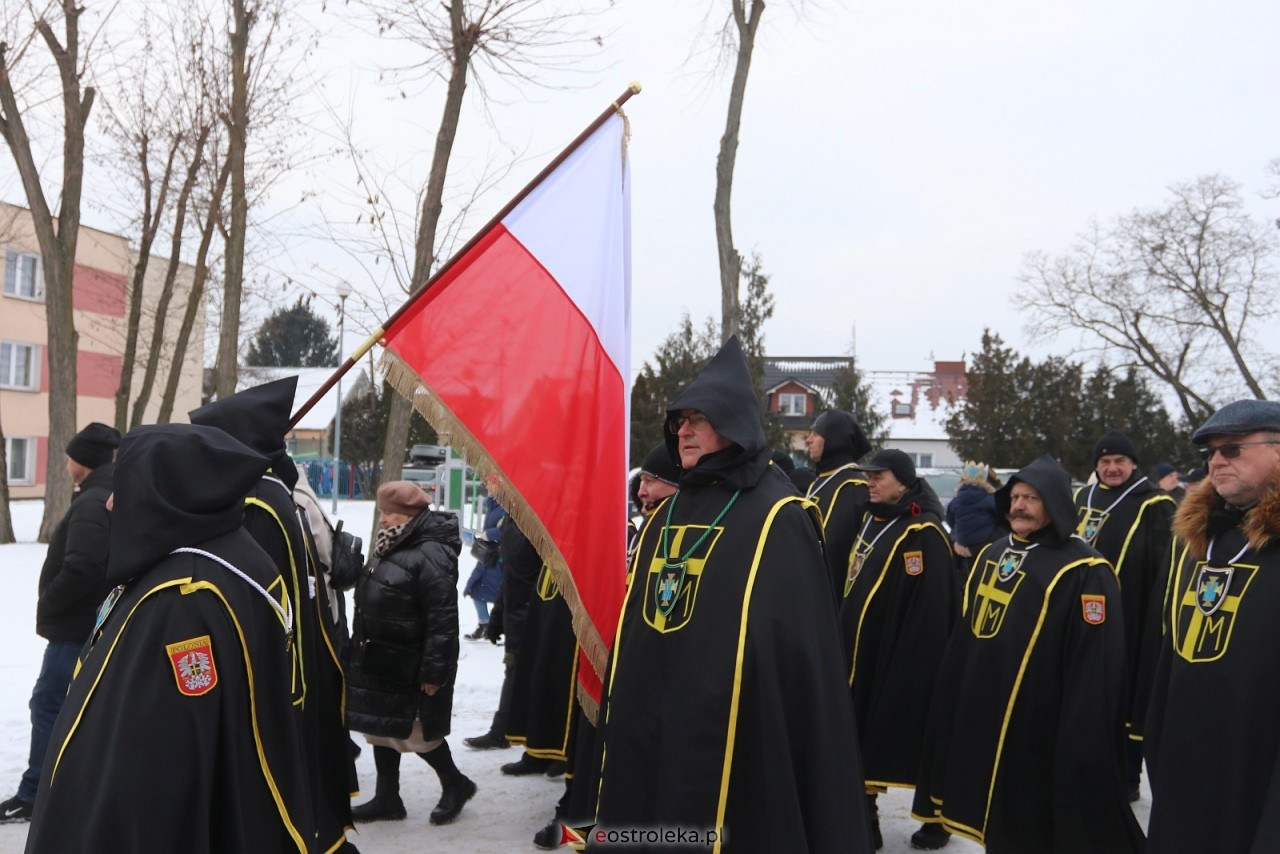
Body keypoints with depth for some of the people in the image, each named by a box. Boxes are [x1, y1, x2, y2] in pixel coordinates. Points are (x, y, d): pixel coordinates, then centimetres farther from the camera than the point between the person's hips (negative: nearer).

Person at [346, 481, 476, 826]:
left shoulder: (431, 555, -21)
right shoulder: (393, 548, 11)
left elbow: (442, 620, -24)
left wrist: (433, 670, -24)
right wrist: (363, 654, 23)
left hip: (409, 667, -10)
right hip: (380, 662, 10)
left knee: (416, 731, 2)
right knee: (382, 728, 15)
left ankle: (456, 785, 23)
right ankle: (387, 799, 26)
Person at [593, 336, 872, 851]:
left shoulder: (778, 517, -8)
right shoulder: (668, 513, 12)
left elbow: (794, 645, -12)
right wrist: (621, 724, 14)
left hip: (736, 742, -6)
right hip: (647, 733, 7)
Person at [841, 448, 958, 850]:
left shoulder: (922, 534, -17)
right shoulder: (871, 522, 10)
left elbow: (929, 612, -21)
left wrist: (911, 664, -22)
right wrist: (846, 645, 18)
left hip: (902, 660, -8)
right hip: (862, 655, 8)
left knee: (913, 739, 4)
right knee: (865, 735, 13)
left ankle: (938, 818, 20)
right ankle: (864, 815, 23)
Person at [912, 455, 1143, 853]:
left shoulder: (1083, 572, -14)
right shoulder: (992, 555, 10)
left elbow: (1095, 673, -17)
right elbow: (967, 637, 18)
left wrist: (1081, 743, -17)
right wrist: (952, 706, 18)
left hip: (1040, 738, -7)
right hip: (980, 723, 7)